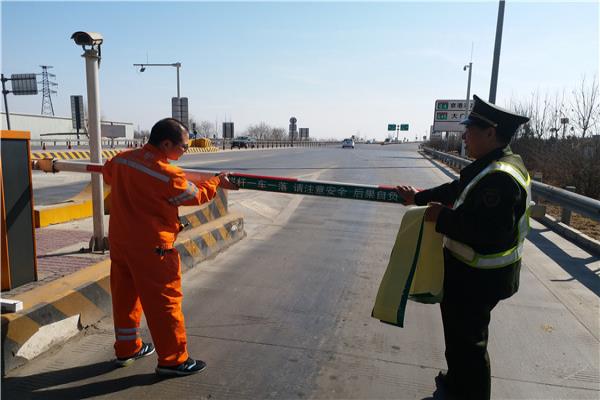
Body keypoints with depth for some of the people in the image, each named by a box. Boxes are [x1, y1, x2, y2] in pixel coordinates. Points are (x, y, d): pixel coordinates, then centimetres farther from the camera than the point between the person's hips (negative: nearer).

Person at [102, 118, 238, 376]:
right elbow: (195, 195, -6)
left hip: (119, 240, 8)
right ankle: (173, 360, 15)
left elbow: (107, 173, 24)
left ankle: (126, 349, 36)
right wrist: (217, 183, 10)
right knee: (164, 302, 4)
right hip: (150, 247, -8)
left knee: (125, 296, 20)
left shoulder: (121, 159, 1)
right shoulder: (168, 175, -21)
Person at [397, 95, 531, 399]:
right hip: (472, 270, 11)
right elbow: (457, 189, 18)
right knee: (460, 329, 26)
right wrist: (419, 197, 18)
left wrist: (442, 218, -25)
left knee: (468, 338, 8)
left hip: (479, 277, -11)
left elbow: (488, 230, -35)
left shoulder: (500, 177, -28)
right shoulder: (493, 166, 6)